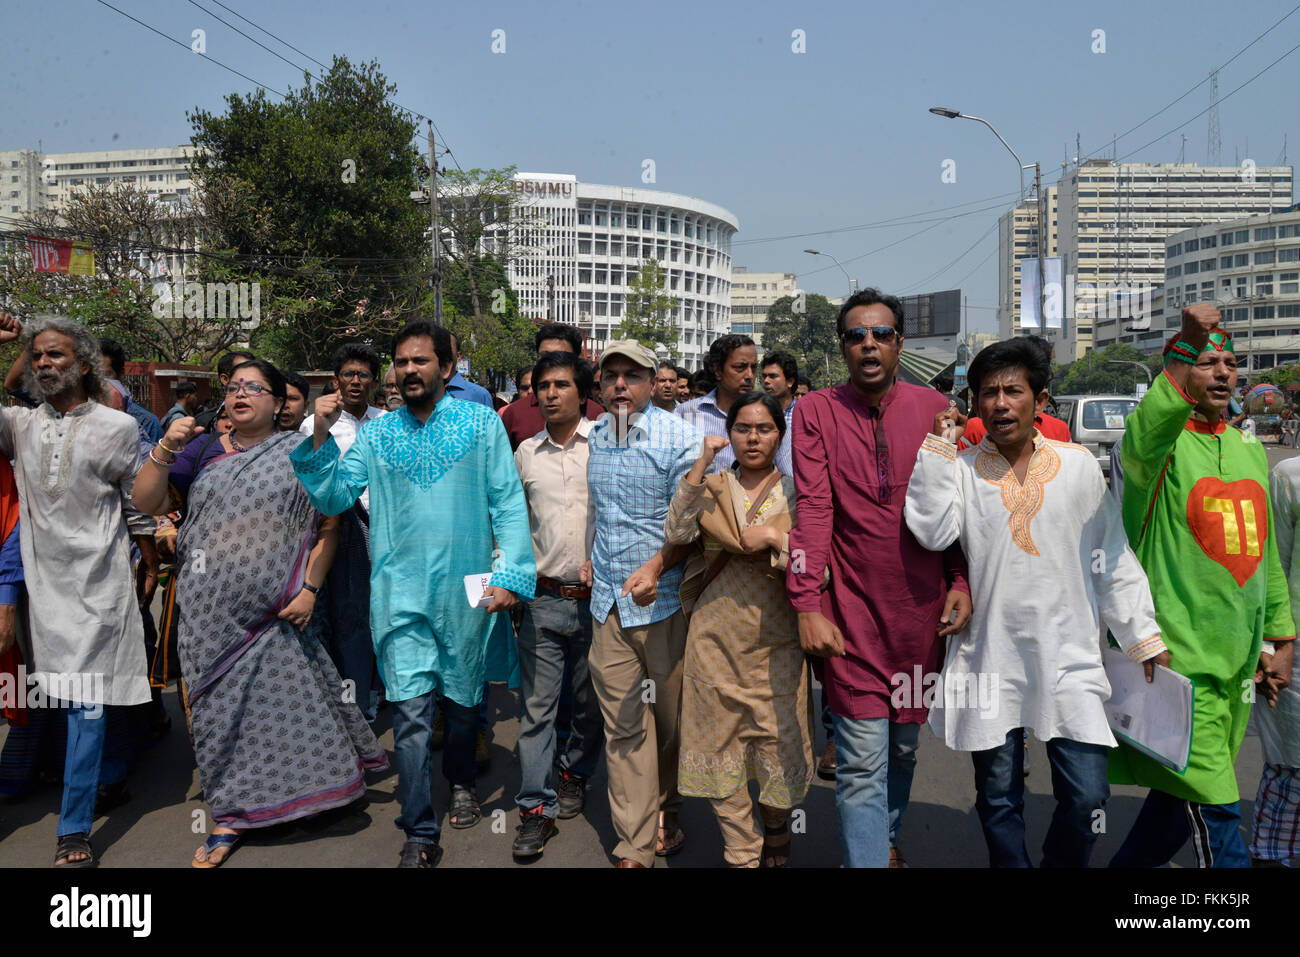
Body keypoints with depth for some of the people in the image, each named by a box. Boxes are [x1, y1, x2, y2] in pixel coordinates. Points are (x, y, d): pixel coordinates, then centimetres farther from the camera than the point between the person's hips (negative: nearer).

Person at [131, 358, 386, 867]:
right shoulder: (203, 451, 9)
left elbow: (328, 525, -2)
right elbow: (144, 502, 3)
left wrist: (309, 589, -11)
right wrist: (164, 449, -12)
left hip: (276, 610, -2)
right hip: (211, 610, 3)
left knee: (291, 698, 3)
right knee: (221, 706, 7)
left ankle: (315, 786, 26)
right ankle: (230, 817, 20)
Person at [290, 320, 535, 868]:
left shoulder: (482, 423, 1)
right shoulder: (376, 434, 7)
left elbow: (508, 504, -3)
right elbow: (332, 498, 3)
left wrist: (511, 573, -11)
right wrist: (320, 438, -10)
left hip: (467, 591, 0)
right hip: (400, 594, 1)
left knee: (463, 700, 16)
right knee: (411, 713, -3)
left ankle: (461, 780, 45)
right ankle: (420, 835, 10)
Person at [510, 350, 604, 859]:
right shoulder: (526, 452, 9)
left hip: (596, 596, -2)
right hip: (544, 598, 2)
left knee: (590, 702, 12)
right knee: (536, 705, 2)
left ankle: (574, 774, 36)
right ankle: (537, 806, 12)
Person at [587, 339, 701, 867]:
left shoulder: (677, 436, -7)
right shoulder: (595, 437, 9)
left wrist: (656, 566, -25)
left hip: (664, 600, -4)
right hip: (608, 602, 4)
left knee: (672, 718, 10)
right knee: (623, 726, 4)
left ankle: (667, 812, 34)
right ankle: (634, 846, 11)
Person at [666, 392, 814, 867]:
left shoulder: (795, 492, 3)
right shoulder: (711, 487, 6)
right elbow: (677, 532, -13)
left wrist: (775, 537, -15)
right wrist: (701, 464, -15)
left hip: (776, 644, -1)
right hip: (716, 640, 1)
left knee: (779, 748, 4)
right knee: (720, 749, 6)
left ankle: (776, 839, 34)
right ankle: (742, 854, 24)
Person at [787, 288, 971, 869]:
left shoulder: (933, 408, 4)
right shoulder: (816, 411, -2)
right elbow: (812, 508, -10)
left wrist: (961, 581, -4)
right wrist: (807, 604, -16)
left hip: (922, 608, 3)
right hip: (851, 609, -3)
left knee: (905, 744, 18)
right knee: (863, 760, -4)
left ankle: (885, 838, 43)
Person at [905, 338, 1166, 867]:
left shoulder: (1078, 465, 5)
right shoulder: (960, 470, 1)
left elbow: (1113, 558, 10)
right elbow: (933, 532, -17)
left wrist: (1143, 637, 9)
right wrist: (938, 445, -13)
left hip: (1069, 659, 1)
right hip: (991, 659, 0)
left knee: (1086, 798, 1)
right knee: (998, 798, 11)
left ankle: (1062, 864, 29)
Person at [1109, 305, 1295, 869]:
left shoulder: (1250, 451, 13)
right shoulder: (1161, 441, -8)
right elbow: (1146, 434, -36)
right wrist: (1188, 344, -48)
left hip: (1238, 656, 7)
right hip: (1178, 653, -7)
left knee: (1183, 794, 16)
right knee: (1214, 807, -5)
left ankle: (1131, 865, 35)